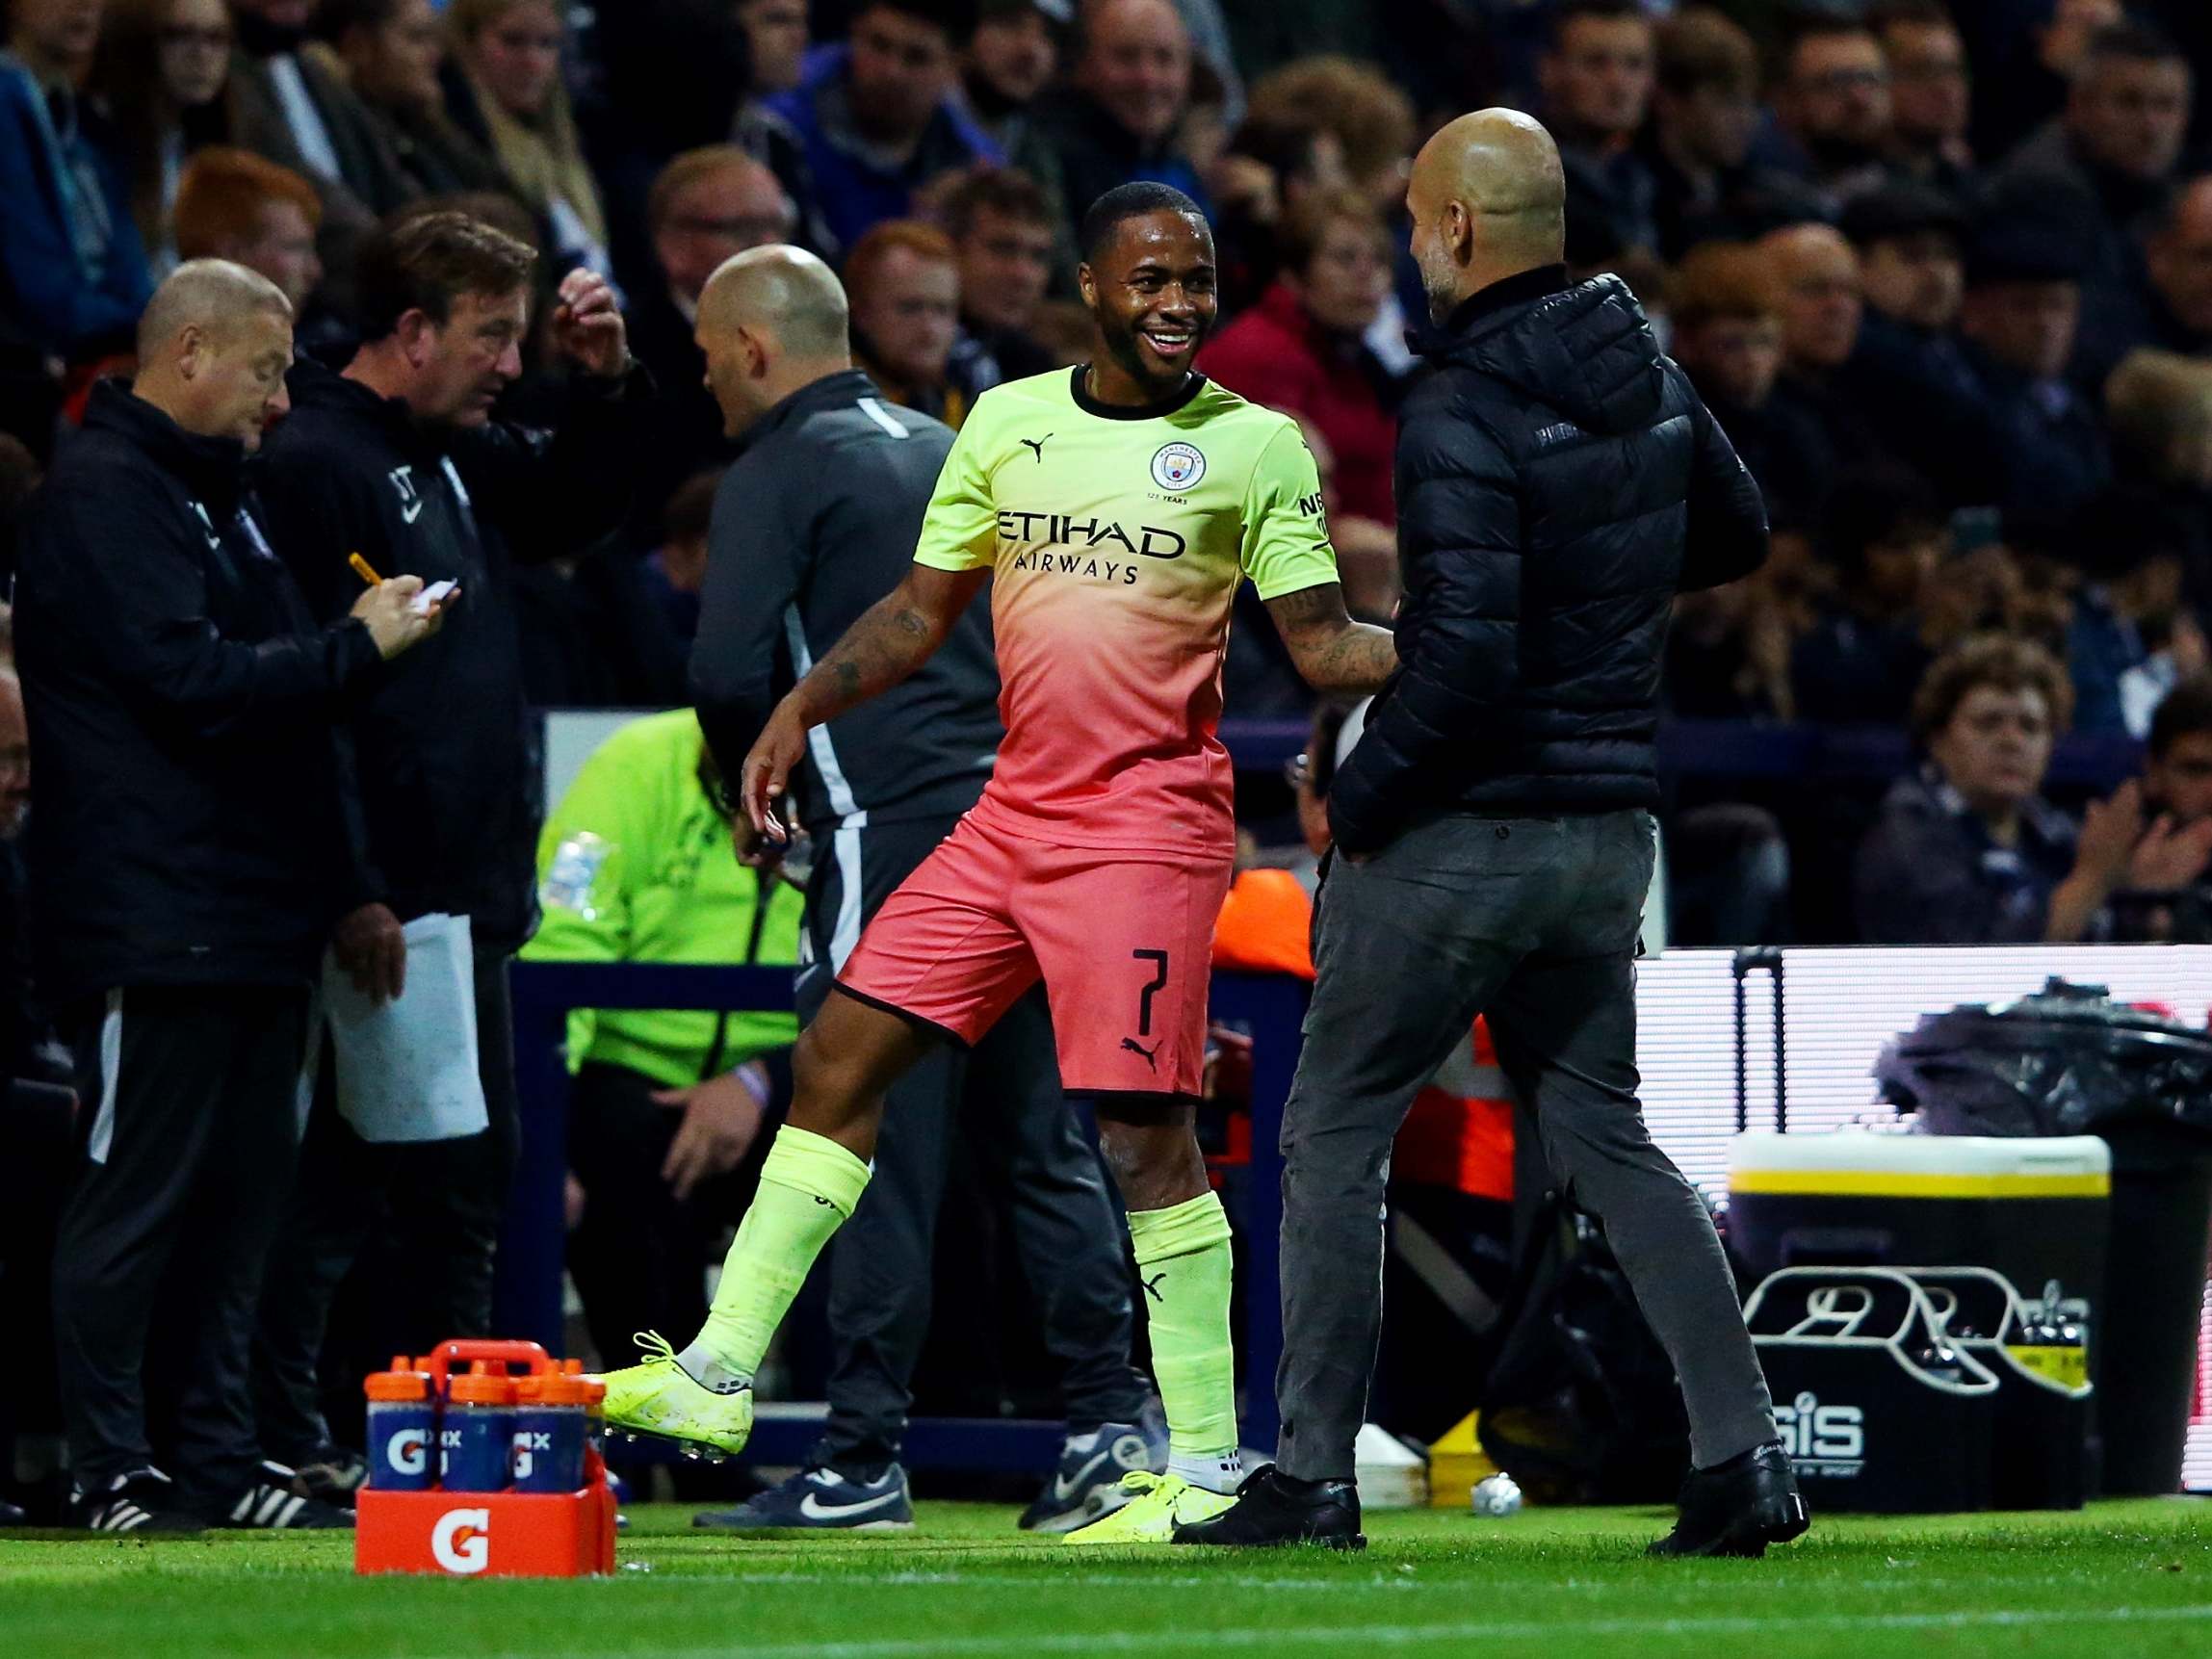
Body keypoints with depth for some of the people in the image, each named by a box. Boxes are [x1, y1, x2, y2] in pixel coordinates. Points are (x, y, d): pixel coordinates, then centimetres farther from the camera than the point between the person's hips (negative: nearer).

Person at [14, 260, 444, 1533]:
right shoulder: (106, 494, -11)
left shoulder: (217, 493, 22)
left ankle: (214, 1456, 16)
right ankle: (114, 1468, -3)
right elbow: (190, 679, -19)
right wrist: (358, 647, -13)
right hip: (154, 924, -10)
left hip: (252, 917, 10)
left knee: (242, 1189, 11)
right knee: (139, 1192, -6)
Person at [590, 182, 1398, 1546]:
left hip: (1149, 822, -5)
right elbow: (924, 610, 16)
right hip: (1014, 810, 5)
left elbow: (1324, 643, 0)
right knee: (840, 1058, 3)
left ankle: (1208, 1467, -5)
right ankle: (718, 1379, 9)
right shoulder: (1008, 422, 11)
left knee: (1144, 1129, -10)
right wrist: (805, 707, 3)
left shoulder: (1258, 447, 0)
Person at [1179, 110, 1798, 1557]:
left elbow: (1465, 659, -25)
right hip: (1611, 825, 7)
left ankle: (1315, 1478, 8)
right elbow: (1738, 538, 22)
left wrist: (1359, 799, -13)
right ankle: (1744, 1455, 4)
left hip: (1464, 827, -7)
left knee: (1335, 1132, 6)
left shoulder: (1460, 416, -19)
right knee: (1603, 1136, 14)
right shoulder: (1648, 376, 4)